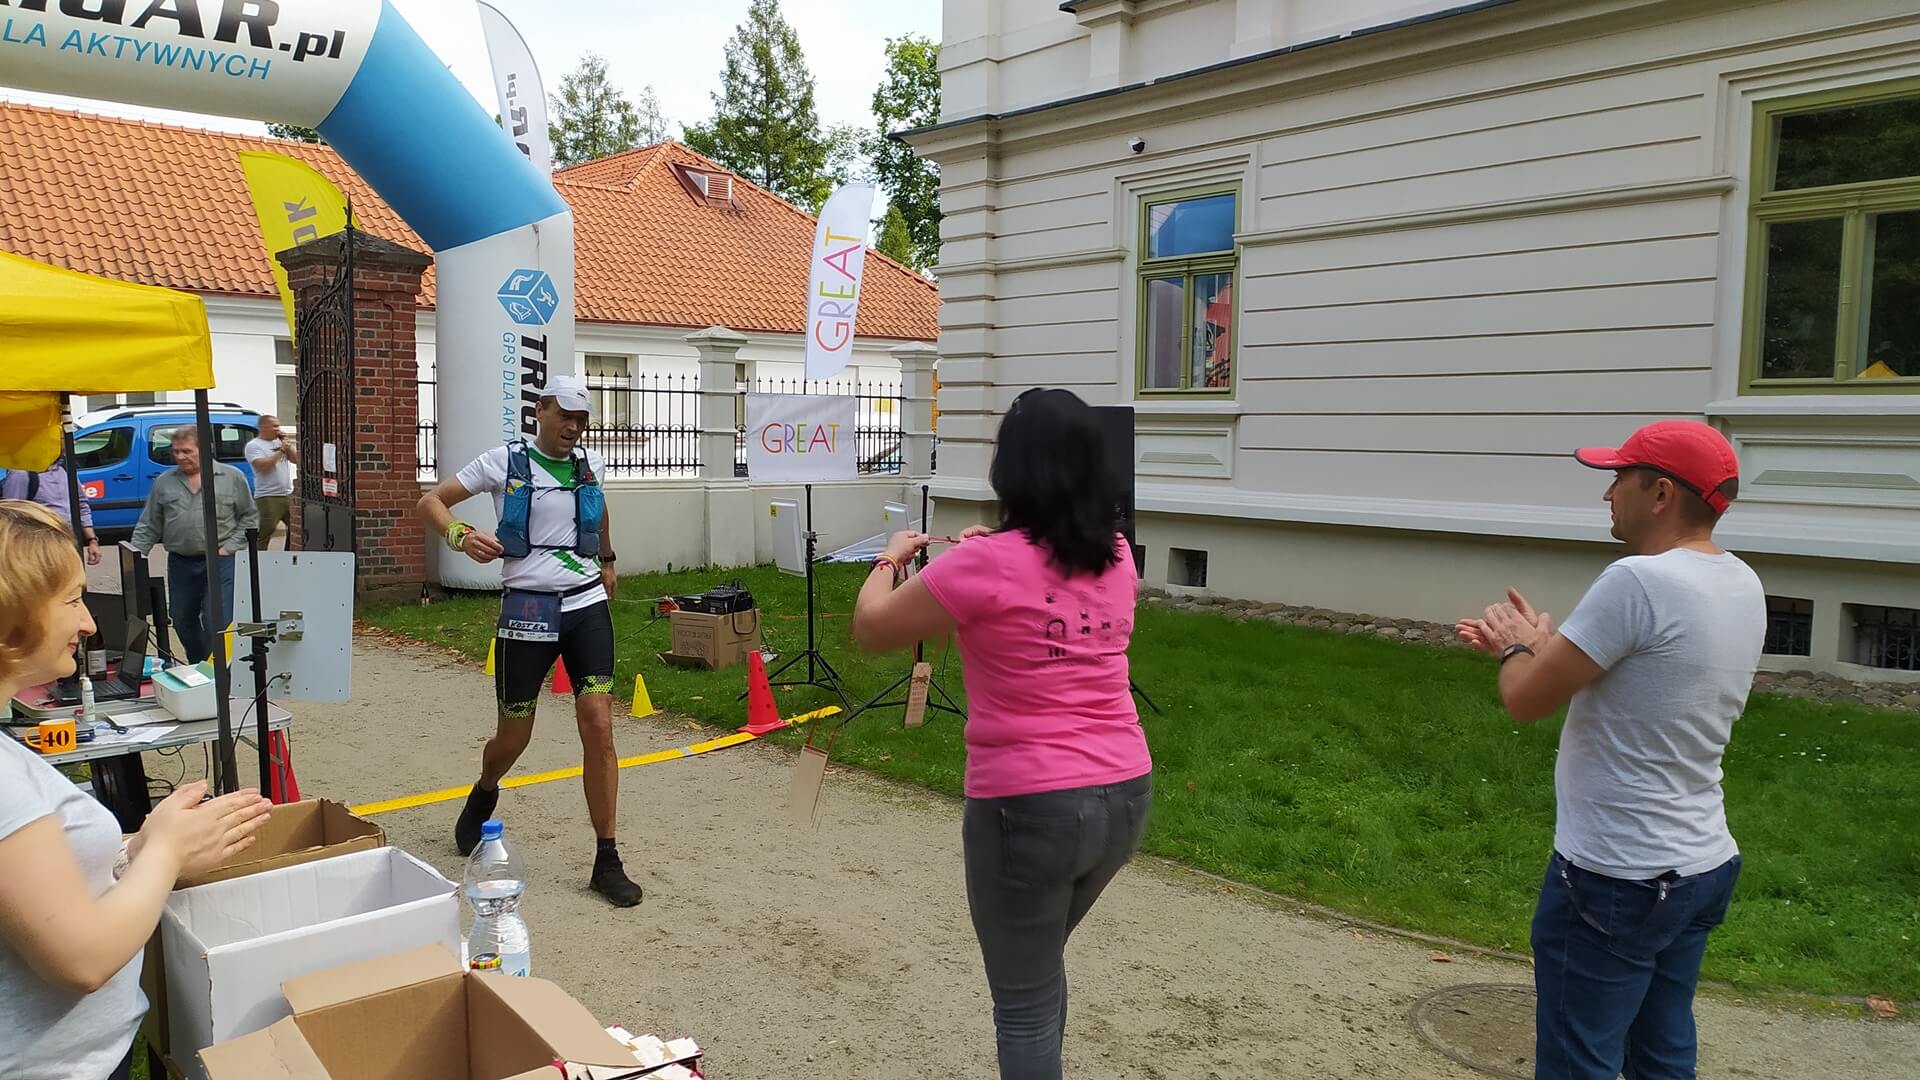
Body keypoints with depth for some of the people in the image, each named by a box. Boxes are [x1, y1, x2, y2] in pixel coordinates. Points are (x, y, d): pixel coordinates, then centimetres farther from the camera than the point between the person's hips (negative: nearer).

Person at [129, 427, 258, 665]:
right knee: (182, 622, 13)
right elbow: (148, 527, 12)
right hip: (180, 563, 4)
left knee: (217, 623, -12)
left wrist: (229, 548, -6)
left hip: (220, 562, -4)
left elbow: (249, 516, 5)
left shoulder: (232, 477, 3)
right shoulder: (164, 483, 11)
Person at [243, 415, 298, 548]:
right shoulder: (254, 446, -5)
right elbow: (262, 466, -19)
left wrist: (288, 445, -1)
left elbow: (296, 460, 11)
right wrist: (281, 451, -14)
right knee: (263, 536, -6)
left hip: (289, 494, 7)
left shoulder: (280, 442, 14)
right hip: (268, 497, -7)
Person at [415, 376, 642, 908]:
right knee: (513, 737, 8)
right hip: (528, 610, -2)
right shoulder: (505, 461, -4)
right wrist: (461, 536, -21)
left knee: (598, 725, -10)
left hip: (587, 605, 2)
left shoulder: (590, 464, 7)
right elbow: (430, 501, -2)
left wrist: (607, 559, 36)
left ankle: (607, 862, -2)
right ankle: (484, 794, 47)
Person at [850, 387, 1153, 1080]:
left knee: (1025, 1002, 11)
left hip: (1030, 805, -6)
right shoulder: (1116, 557, 2)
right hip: (1124, 794, 7)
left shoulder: (985, 565, -16)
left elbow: (870, 630, -4)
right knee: (1041, 962, 29)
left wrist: (891, 560, 13)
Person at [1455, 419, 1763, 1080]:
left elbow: (1526, 701, -19)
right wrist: (1538, 644, 15)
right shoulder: (1741, 586, 5)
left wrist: (1517, 648, 1)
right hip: (1703, 867, 9)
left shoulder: (1640, 581, -23)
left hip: (1616, 879, -9)